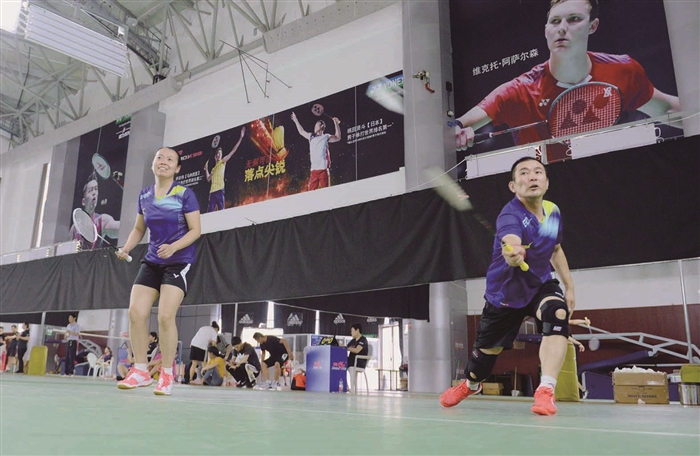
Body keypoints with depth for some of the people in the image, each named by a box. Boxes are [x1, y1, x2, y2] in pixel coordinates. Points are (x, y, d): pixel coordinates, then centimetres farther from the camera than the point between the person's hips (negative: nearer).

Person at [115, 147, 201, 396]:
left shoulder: (185, 194, -8)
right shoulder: (144, 195, 8)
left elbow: (196, 230, -9)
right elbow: (139, 229, 17)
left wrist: (174, 247, -24)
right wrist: (126, 248, 0)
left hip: (179, 262, -5)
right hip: (151, 262, 6)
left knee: (165, 315, -15)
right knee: (135, 312, -5)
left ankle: (167, 375, 1)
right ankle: (141, 370, 9)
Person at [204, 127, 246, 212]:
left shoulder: (223, 162, 11)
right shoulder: (213, 168, 27)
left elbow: (233, 150, 4)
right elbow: (208, 179, 28)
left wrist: (241, 137, -2)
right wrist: (206, 168, 21)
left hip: (220, 190, -6)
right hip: (212, 191, 6)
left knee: (221, 210, -12)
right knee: (210, 211, 1)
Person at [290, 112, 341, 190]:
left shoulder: (326, 137, 9)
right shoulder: (311, 137, 21)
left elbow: (337, 138, 1)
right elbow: (301, 131, 36)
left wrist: (336, 124, -4)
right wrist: (295, 120, 43)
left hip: (323, 169, -4)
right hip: (313, 170, 5)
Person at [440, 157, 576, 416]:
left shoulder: (553, 211, -5)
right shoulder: (510, 215, -27)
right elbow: (511, 243, -52)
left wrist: (569, 286, 11)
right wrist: (512, 254, -76)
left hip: (540, 285, 4)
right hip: (505, 291, -4)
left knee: (558, 312, -31)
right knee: (487, 351, 7)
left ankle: (546, 391, -29)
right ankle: (470, 384, 44)